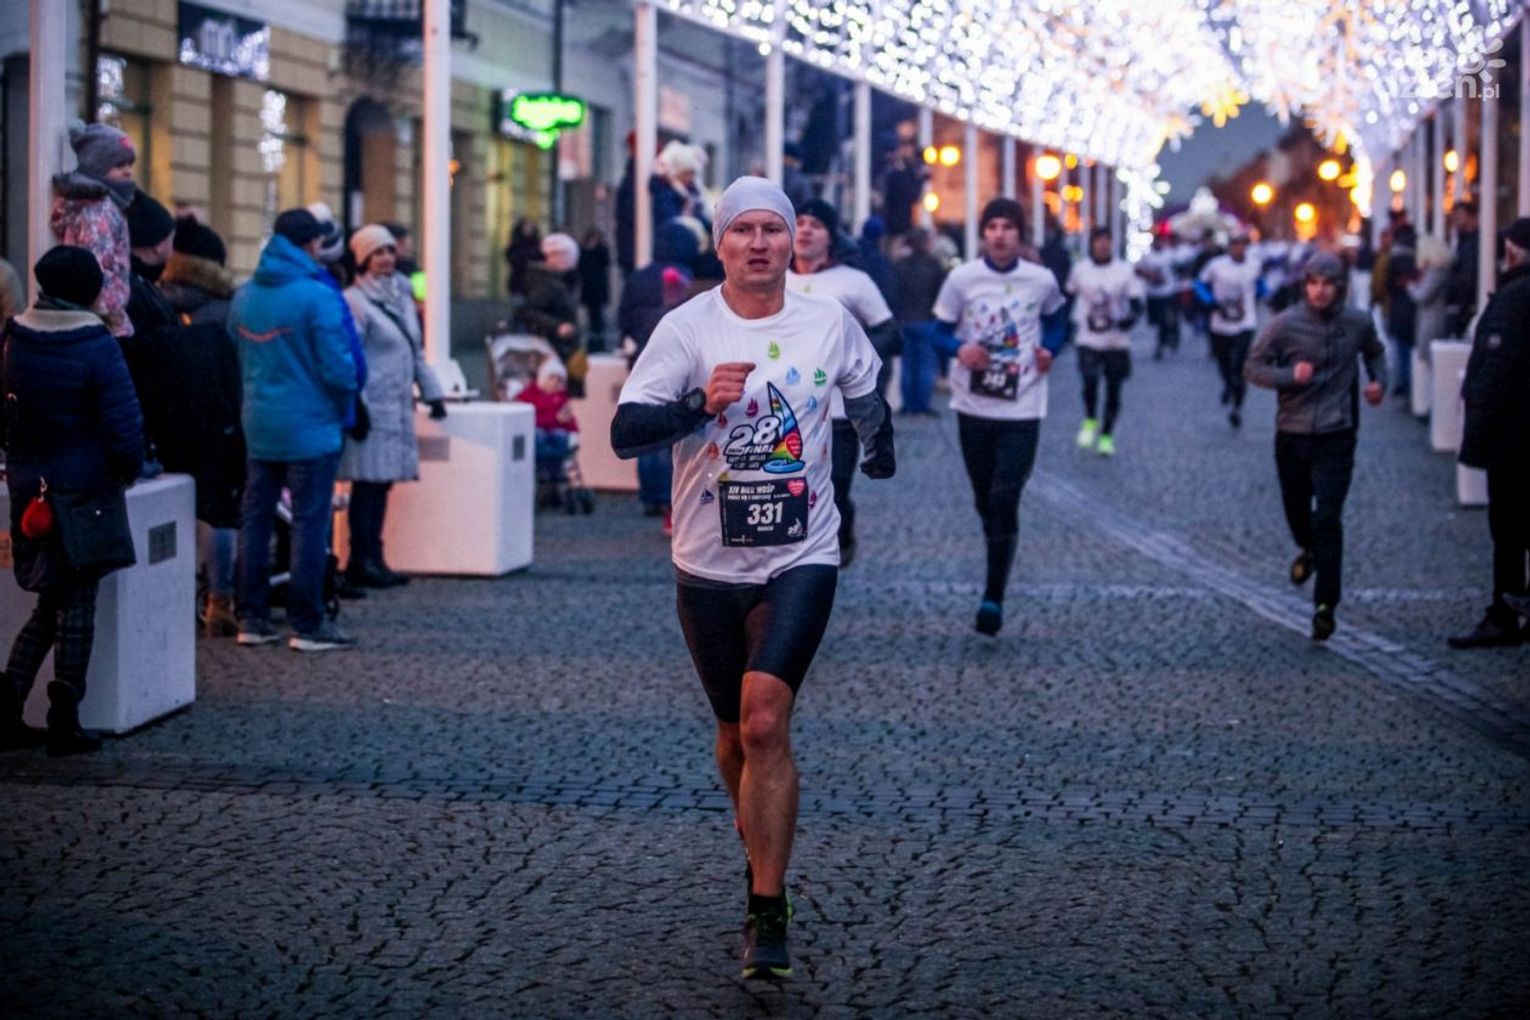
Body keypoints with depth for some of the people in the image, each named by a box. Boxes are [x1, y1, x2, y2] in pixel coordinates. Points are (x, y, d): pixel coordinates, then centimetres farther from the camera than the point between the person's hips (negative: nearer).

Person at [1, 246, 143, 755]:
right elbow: (124, 426, -17)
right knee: (78, 603, 6)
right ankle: (64, 723, 7)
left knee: (51, 600, 17)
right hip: (84, 487, -5)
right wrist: (126, 471, 0)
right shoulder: (97, 346, -15)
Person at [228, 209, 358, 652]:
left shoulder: (244, 295, 5)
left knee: (254, 519, 11)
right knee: (309, 522, -1)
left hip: (258, 426, 6)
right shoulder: (316, 295, -14)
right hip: (309, 426, -6)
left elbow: (233, 361, 12)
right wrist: (344, 408, 4)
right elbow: (337, 366, -15)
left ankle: (251, 618, 14)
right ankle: (307, 624, 1)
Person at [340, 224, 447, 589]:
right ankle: (362, 561, -3)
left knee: (382, 483, 7)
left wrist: (432, 392, 22)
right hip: (372, 408, -8)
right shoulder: (354, 302, -8)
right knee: (369, 483, -7)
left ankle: (371, 559, 11)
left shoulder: (401, 295, 18)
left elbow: (416, 350, 25)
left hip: (398, 407, 8)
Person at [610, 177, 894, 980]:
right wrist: (700, 405, -28)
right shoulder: (687, 328, -6)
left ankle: (767, 913, -12)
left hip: (801, 560, -1)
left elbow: (867, 397, 22)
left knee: (765, 723, -17)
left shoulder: (831, 324, 1)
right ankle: (760, 848, 41)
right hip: (709, 564, 1)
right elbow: (624, 432, -14)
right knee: (735, 733, 14)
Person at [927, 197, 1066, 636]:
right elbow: (939, 330, 2)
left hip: (1022, 408, -2)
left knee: (1005, 502, -11)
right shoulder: (962, 278, -4)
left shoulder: (1042, 281, -2)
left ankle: (994, 597, -8)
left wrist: (1049, 349, -1)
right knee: (986, 503, 13)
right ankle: (995, 587, 33)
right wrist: (959, 348, -19)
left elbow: (1058, 318, 18)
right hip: (974, 405, 2)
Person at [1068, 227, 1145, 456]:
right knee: (1090, 381, -18)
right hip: (1089, 340, 0)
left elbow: (1137, 303, -6)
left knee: (1113, 390, 5)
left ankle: (1106, 436, 21)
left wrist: (1130, 318, -25)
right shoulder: (1080, 269, 2)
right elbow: (1070, 295, 18)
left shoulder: (1125, 270, -4)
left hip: (1117, 341, 0)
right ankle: (1090, 421, 8)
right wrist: (1073, 322, 14)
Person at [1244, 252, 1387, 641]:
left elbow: (1374, 352, 21)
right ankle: (1308, 550, 54)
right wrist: (1289, 376, -19)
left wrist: (1378, 379, 2)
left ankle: (1325, 605, -11)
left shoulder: (1358, 323, -1)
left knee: (1328, 520, -11)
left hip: (1336, 437, -1)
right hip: (1291, 435, 1)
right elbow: (1253, 366, -2)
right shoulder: (1285, 324, -8)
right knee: (1296, 509, 19)